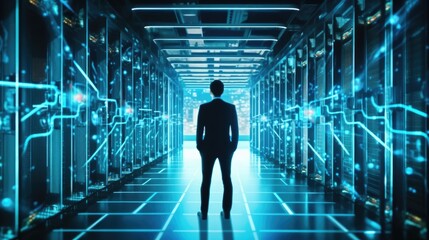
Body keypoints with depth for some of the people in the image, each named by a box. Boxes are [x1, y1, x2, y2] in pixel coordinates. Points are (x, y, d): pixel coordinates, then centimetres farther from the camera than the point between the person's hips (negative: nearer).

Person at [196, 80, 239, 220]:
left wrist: (200, 147, 5)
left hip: (208, 148, -1)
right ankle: (226, 212, 10)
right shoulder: (231, 108, -3)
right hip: (226, 148, 1)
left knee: (206, 180, 6)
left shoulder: (204, 107, -7)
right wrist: (233, 147, 8)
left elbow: (199, 129, -5)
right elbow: (235, 130, -2)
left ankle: (204, 213, 8)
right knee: (227, 180, 7)